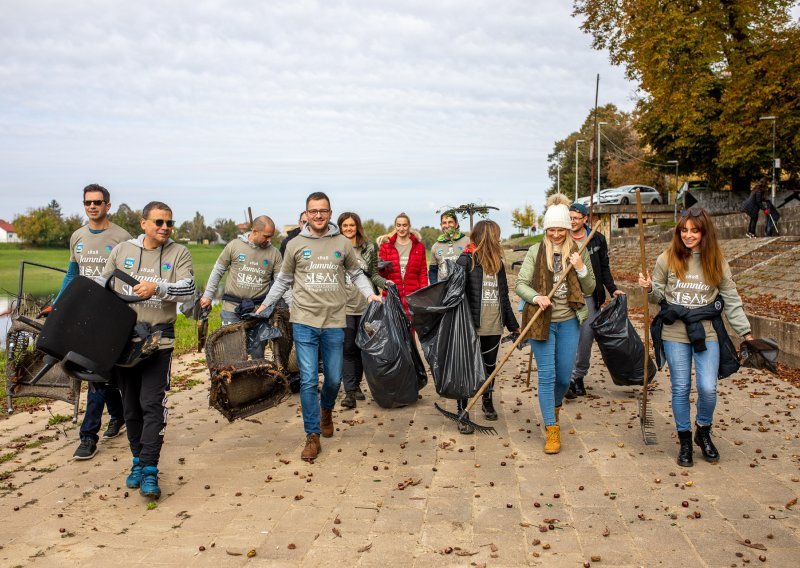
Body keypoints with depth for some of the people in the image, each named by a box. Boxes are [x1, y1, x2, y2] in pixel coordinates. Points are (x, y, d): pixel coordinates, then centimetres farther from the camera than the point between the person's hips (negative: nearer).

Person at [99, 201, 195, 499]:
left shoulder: (179, 253, 2)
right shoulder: (122, 250, 9)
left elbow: (188, 290, -12)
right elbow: (102, 283, 18)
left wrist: (157, 288, -28)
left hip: (158, 338, -3)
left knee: (153, 404, -9)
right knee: (131, 404, 11)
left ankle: (149, 470, -6)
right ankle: (137, 461, 26)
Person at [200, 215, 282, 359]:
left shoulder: (274, 253, 2)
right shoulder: (234, 246, -1)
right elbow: (217, 271, 8)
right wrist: (208, 295, 8)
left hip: (259, 309, 1)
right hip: (232, 308, -1)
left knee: (257, 353, 7)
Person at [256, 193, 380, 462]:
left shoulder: (343, 243, 4)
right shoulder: (295, 245, 3)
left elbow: (357, 272, 14)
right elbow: (283, 280, 13)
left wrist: (370, 293, -2)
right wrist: (265, 304, 10)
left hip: (335, 322, 1)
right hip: (304, 321, -1)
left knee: (334, 379, 11)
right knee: (308, 381, -3)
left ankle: (326, 410, 43)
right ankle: (312, 437, 8)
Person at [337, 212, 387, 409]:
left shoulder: (369, 248, 7)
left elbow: (373, 274, 10)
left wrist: (385, 283, -7)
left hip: (365, 304, 2)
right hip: (344, 306, -2)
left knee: (362, 347, 10)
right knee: (348, 348, -4)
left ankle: (356, 384, 26)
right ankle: (350, 391, -1)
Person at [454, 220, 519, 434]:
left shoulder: (497, 263, 11)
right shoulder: (466, 260, -9)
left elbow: (503, 296, 18)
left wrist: (513, 324, 20)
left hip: (494, 326, 6)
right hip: (472, 326, -6)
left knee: (490, 365, 18)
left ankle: (487, 401, 39)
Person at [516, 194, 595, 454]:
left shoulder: (579, 252, 4)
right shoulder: (536, 251, -1)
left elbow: (590, 289, 6)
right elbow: (521, 284, -5)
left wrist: (581, 268, -12)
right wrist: (536, 297, -24)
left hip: (568, 322, 2)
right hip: (542, 321, -2)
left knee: (564, 376, 10)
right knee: (546, 375, -2)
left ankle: (555, 406, 42)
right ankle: (552, 430, 7)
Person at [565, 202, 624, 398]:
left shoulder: (597, 239, 5)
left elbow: (604, 268, 11)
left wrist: (612, 289, 2)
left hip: (588, 295, 1)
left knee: (586, 336, -4)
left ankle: (577, 376, 7)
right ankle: (566, 379, 11)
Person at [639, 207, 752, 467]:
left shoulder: (717, 262, 0)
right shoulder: (667, 259, -2)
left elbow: (731, 300, 5)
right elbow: (658, 296, 6)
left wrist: (746, 332, 2)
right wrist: (649, 288, -15)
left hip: (707, 332, 0)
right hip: (675, 332, 0)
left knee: (708, 388, -5)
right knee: (681, 388, 5)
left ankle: (703, 432, 24)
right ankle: (685, 440, 23)